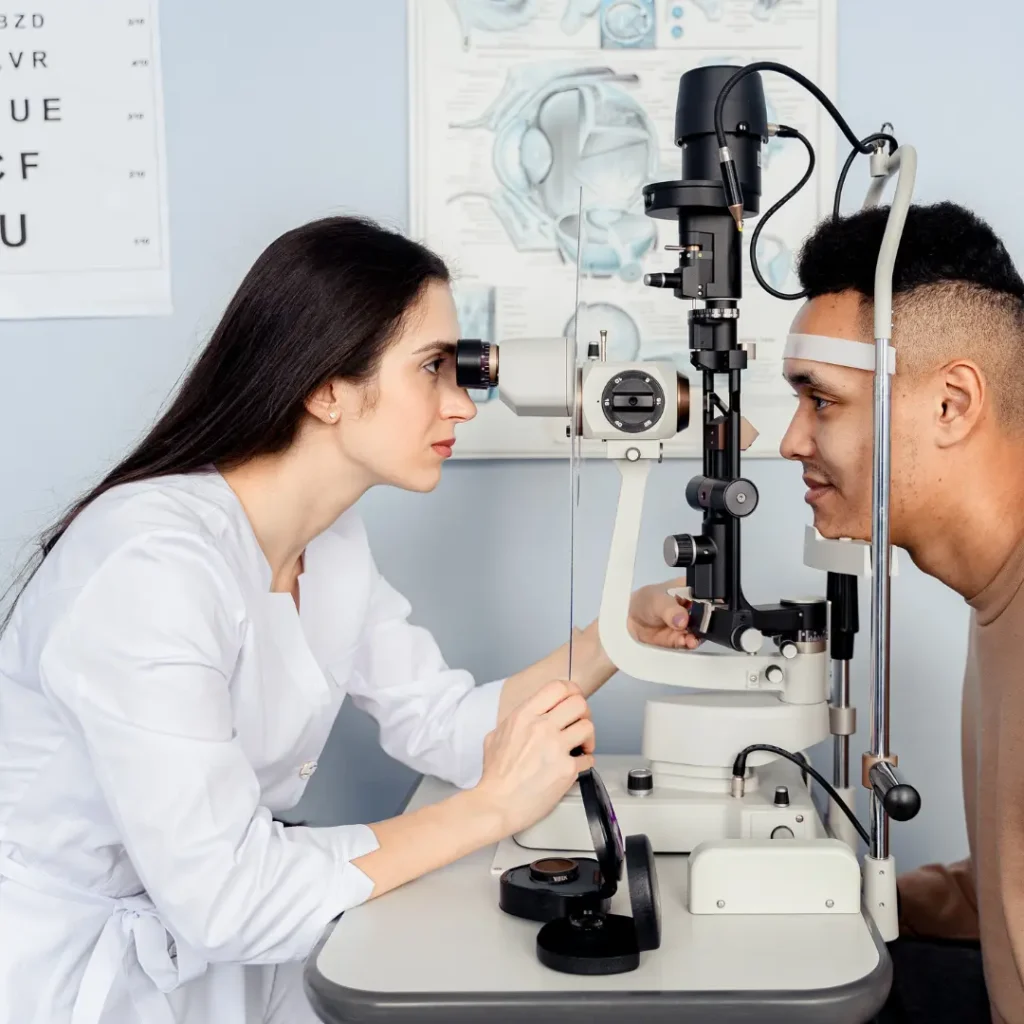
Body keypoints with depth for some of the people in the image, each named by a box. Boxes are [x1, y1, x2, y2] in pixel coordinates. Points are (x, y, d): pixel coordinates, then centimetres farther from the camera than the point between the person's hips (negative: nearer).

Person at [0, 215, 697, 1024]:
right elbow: (221, 897, -29)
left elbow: (443, 723, 5)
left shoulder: (331, 539, 2)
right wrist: (493, 808, -24)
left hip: (195, 949, 8)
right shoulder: (154, 562, -28)